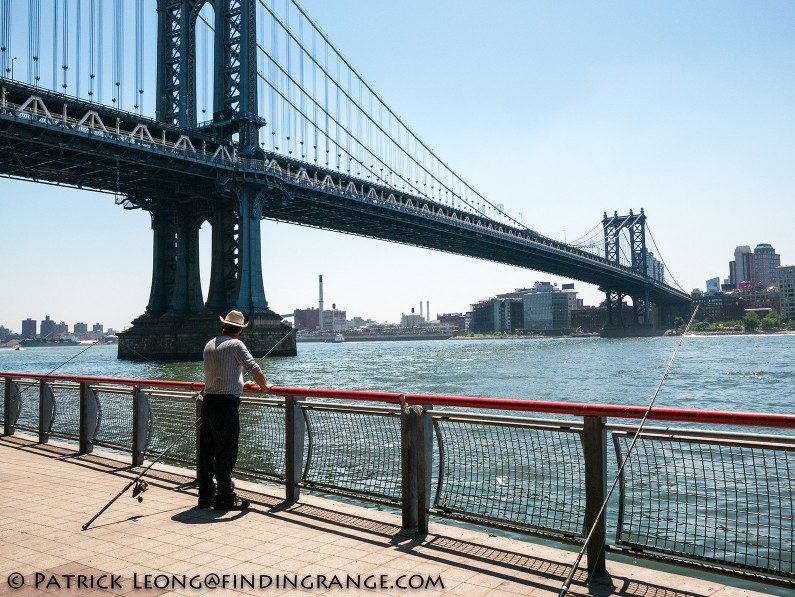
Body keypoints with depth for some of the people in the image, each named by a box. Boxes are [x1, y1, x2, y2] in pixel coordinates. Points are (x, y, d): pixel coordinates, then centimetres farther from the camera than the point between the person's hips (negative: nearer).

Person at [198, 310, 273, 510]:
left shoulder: (210, 345, 16)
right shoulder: (236, 345, -8)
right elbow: (254, 369, -14)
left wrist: (240, 386, 33)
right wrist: (264, 386, 4)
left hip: (208, 401, 8)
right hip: (227, 403, -8)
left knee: (206, 451, 11)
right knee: (225, 452, -2)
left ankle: (206, 495, 19)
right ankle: (225, 497, 3)